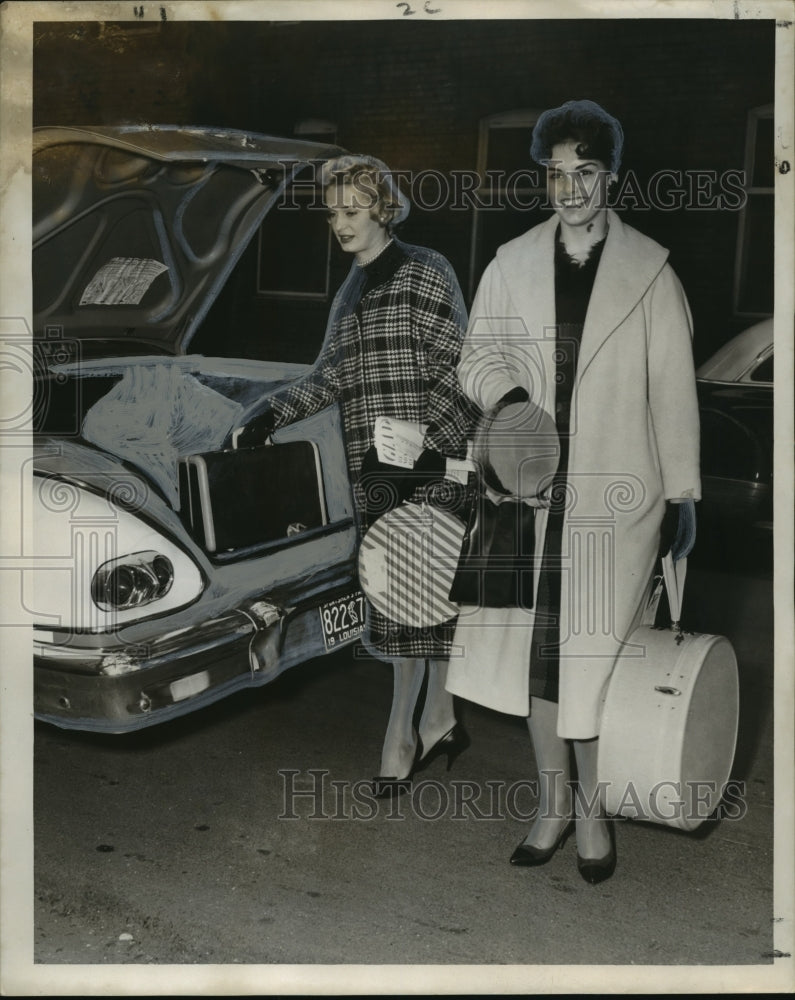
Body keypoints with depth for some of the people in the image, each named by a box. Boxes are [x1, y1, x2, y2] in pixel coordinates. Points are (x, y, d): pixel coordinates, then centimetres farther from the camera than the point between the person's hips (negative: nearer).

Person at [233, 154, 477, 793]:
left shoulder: (425, 273, -3)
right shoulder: (351, 291, 18)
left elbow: (457, 369, -10)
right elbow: (332, 374, 14)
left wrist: (417, 449, -19)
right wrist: (275, 413, -2)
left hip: (427, 460, -6)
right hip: (372, 470, 6)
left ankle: (400, 739, 3)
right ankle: (441, 721, 22)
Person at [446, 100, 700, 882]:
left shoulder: (649, 270, 0)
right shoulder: (512, 264, 6)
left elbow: (673, 387, 1)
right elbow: (477, 351, 12)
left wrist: (682, 493, 0)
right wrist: (500, 388, -11)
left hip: (616, 495, -2)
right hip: (533, 489, 3)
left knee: (597, 650, 2)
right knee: (533, 645, 8)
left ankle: (594, 808, 21)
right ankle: (553, 799, 27)